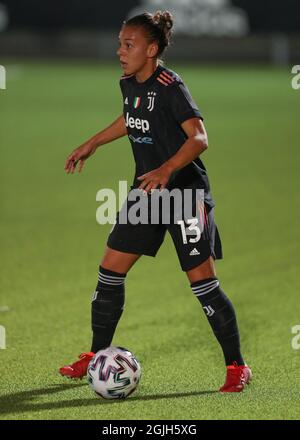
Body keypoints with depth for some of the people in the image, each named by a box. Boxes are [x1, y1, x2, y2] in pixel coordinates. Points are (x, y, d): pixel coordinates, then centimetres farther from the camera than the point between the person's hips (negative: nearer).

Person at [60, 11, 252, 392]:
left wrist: (167, 169, -42)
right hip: (146, 189, 8)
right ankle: (96, 357, 20)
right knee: (110, 270, 7)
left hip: (185, 192, -8)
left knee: (202, 281, -8)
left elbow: (199, 138, -28)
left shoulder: (170, 86, -20)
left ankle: (237, 368, 3)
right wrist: (91, 145, 29)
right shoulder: (129, 84, 4)